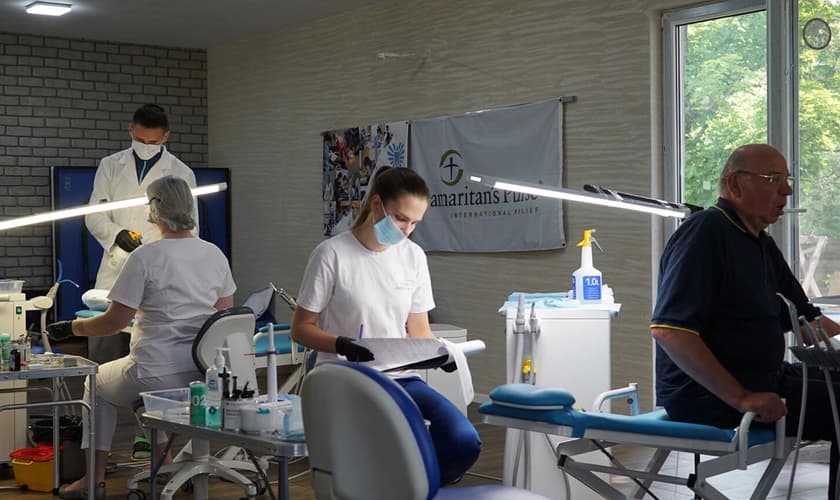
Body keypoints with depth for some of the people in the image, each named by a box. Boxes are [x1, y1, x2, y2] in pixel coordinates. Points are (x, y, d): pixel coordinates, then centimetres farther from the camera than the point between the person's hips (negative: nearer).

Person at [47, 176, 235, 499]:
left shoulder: (144, 257, -14)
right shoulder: (215, 254, 1)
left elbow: (115, 322, -12)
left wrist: (71, 328, 4)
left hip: (158, 376, -5)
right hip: (204, 373, 5)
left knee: (99, 382, 26)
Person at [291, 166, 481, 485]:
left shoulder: (414, 257, 8)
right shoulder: (332, 254, -7)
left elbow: (418, 331, 13)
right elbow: (301, 328, -3)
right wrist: (342, 345, -21)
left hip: (399, 378, 5)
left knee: (464, 442, -20)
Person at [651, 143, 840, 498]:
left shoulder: (762, 243, 14)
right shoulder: (704, 232, -14)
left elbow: (805, 318, 22)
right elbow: (669, 331, -24)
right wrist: (741, 399, -26)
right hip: (707, 394, -10)